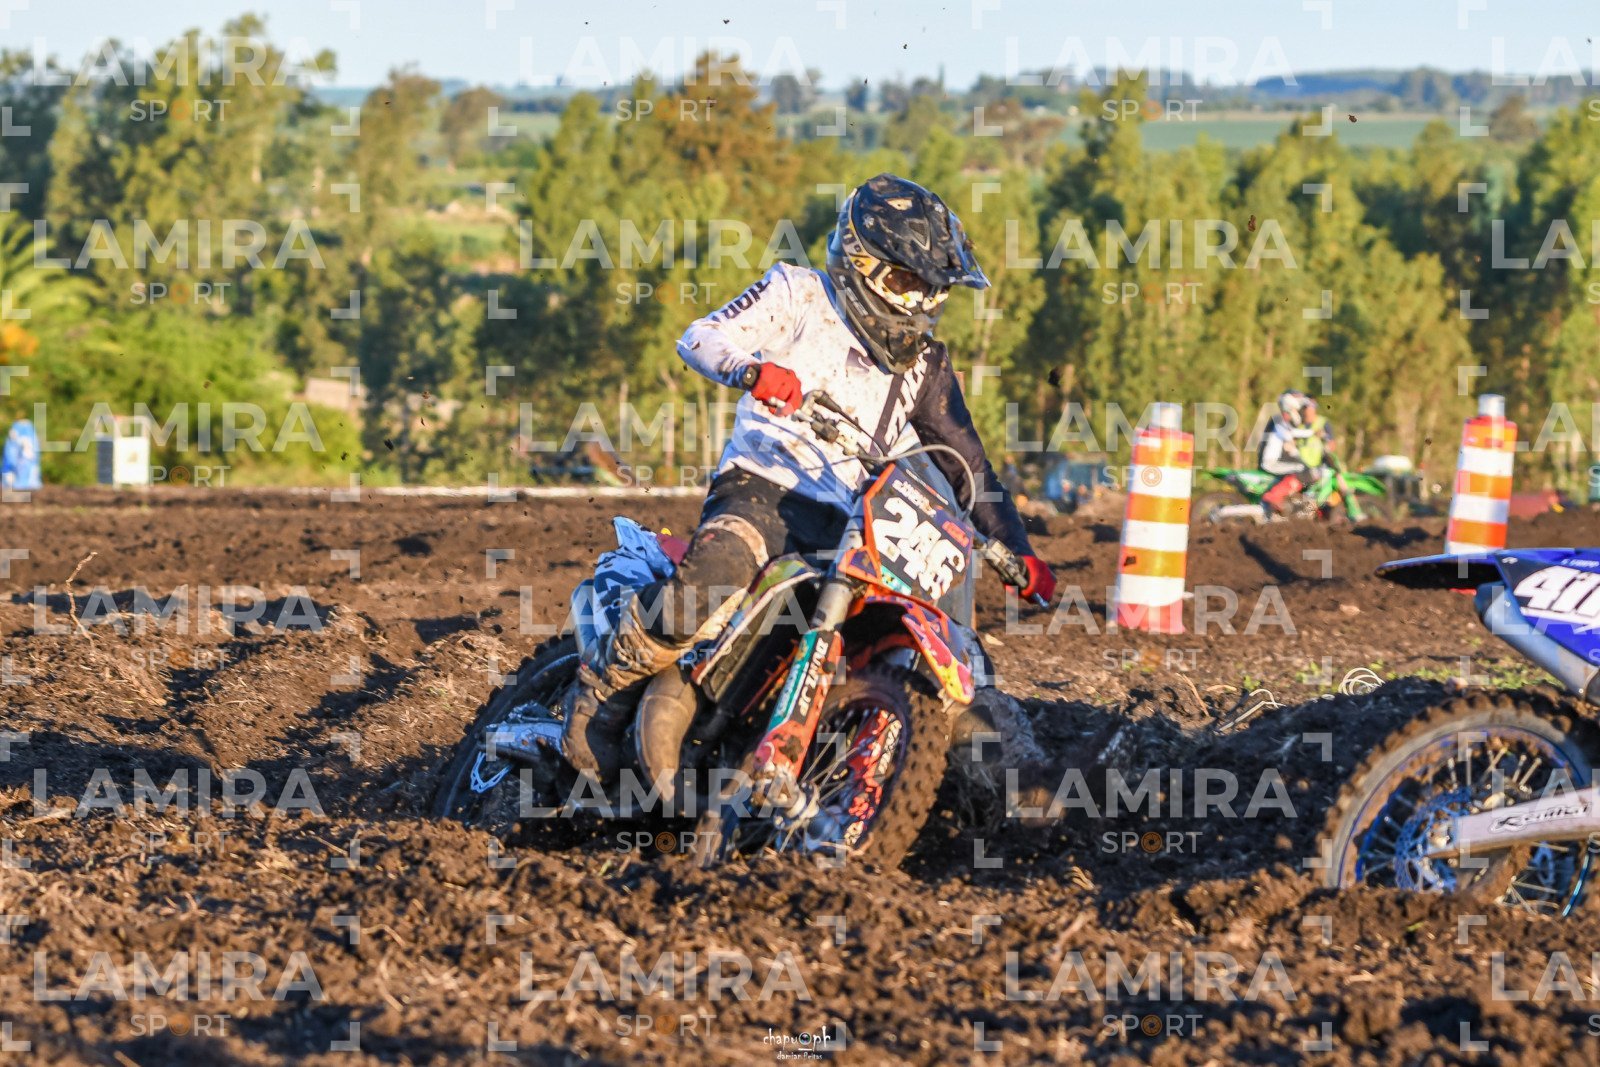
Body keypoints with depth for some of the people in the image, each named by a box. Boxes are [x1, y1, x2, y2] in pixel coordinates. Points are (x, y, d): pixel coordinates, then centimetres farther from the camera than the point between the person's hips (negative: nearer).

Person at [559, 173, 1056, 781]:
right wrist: (754, 368, -29)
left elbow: (967, 464, 22)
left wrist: (1016, 548, 10)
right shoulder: (802, 296, 5)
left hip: (843, 524, 6)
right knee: (712, 577, -37)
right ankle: (600, 695, -19)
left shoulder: (923, 363, 18)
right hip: (761, 488, -6)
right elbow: (700, 337, -7)